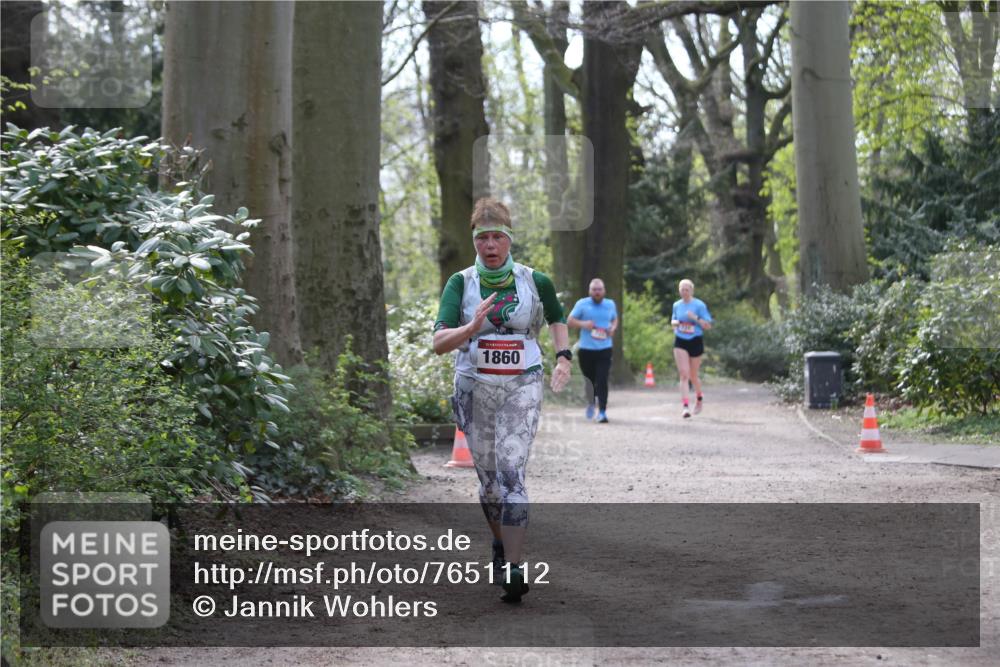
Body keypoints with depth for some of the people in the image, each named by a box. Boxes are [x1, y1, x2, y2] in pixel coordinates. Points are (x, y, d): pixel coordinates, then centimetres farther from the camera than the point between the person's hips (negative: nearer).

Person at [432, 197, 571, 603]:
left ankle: (514, 570, -21)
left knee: (511, 472, -16)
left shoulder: (535, 282, -1)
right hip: (474, 389, 2)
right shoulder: (461, 284, -3)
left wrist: (563, 358, 6)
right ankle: (501, 544, 38)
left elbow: (557, 318, 21)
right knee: (488, 476, 10)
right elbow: (439, 342, -14)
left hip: (521, 387, -1)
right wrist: (473, 327, -31)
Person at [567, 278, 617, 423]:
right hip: (586, 349, 0)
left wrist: (613, 328, 2)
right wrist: (583, 324, -16)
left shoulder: (610, 304, 9)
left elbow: (615, 319, 25)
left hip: (604, 349, 0)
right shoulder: (582, 304, 1)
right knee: (590, 378, 12)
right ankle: (590, 403, 41)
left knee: (602, 380, -12)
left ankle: (602, 411, -13)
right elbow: (570, 321, 2)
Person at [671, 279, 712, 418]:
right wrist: (675, 323, -2)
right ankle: (685, 407, -17)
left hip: (695, 341, -2)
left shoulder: (699, 305, -5)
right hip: (680, 342, 2)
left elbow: (708, 326, -6)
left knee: (693, 376, 10)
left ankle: (699, 398, 40)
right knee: (684, 374, -12)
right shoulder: (677, 305, 6)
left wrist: (695, 318, -20)